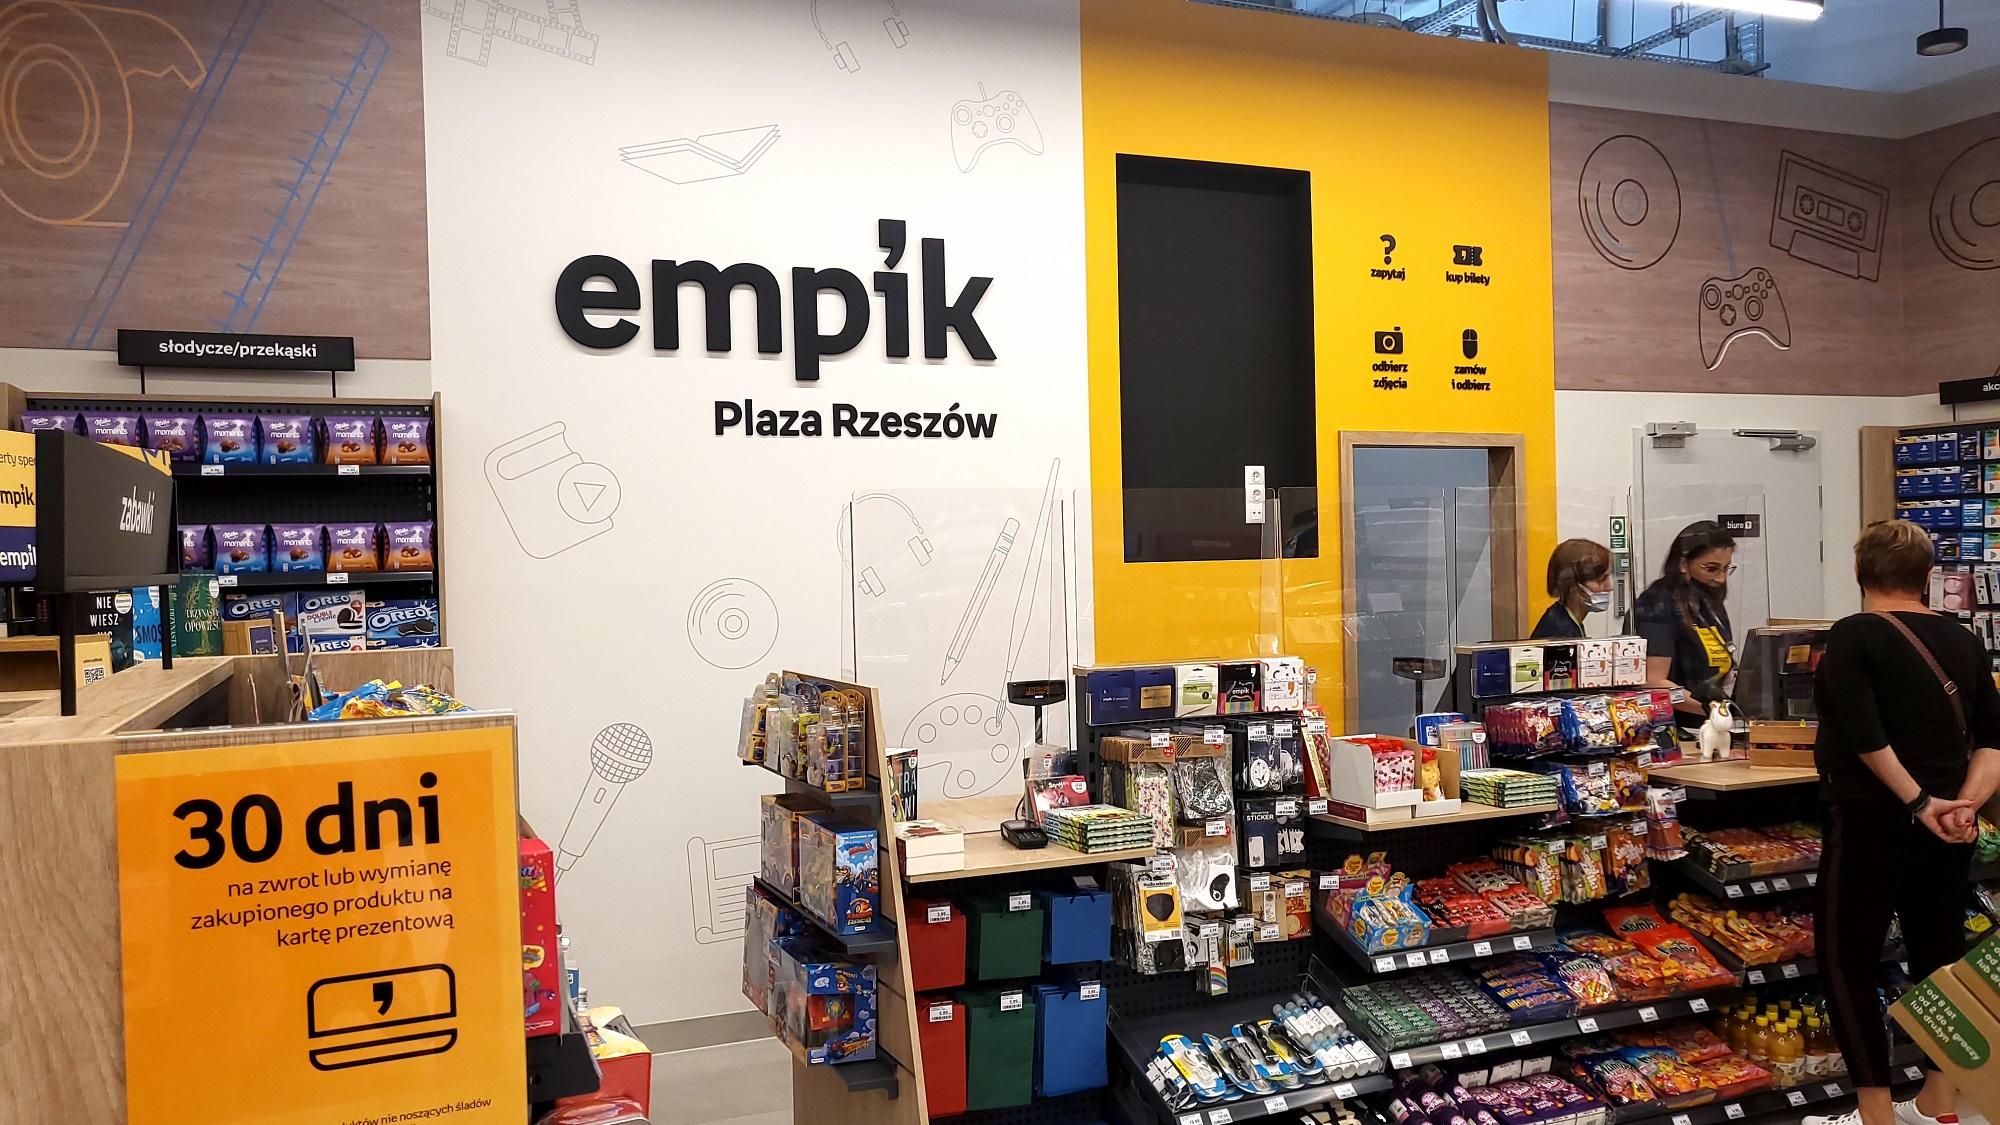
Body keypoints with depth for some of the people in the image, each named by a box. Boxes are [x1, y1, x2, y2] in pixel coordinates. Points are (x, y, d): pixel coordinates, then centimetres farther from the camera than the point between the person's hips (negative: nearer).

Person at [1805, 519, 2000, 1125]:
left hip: (1873, 820, -7)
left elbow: (1864, 733, -22)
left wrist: (1918, 803, -16)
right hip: (1948, 825, 7)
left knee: (1846, 962, 3)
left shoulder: (1854, 636, -12)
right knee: (1940, 955, 15)